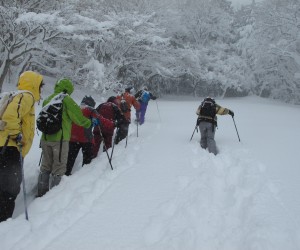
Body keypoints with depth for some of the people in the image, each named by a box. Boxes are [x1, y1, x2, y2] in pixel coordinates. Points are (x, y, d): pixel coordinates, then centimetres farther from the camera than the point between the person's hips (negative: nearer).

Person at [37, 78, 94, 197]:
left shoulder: (48, 100, 13)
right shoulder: (66, 99, -8)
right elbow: (78, 117, -8)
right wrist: (91, 122, 7)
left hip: (45, 138, 7)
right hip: (60, 138, -7)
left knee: (46, 166, 17)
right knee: (59, 167, 2)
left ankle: (41, 193, 22)